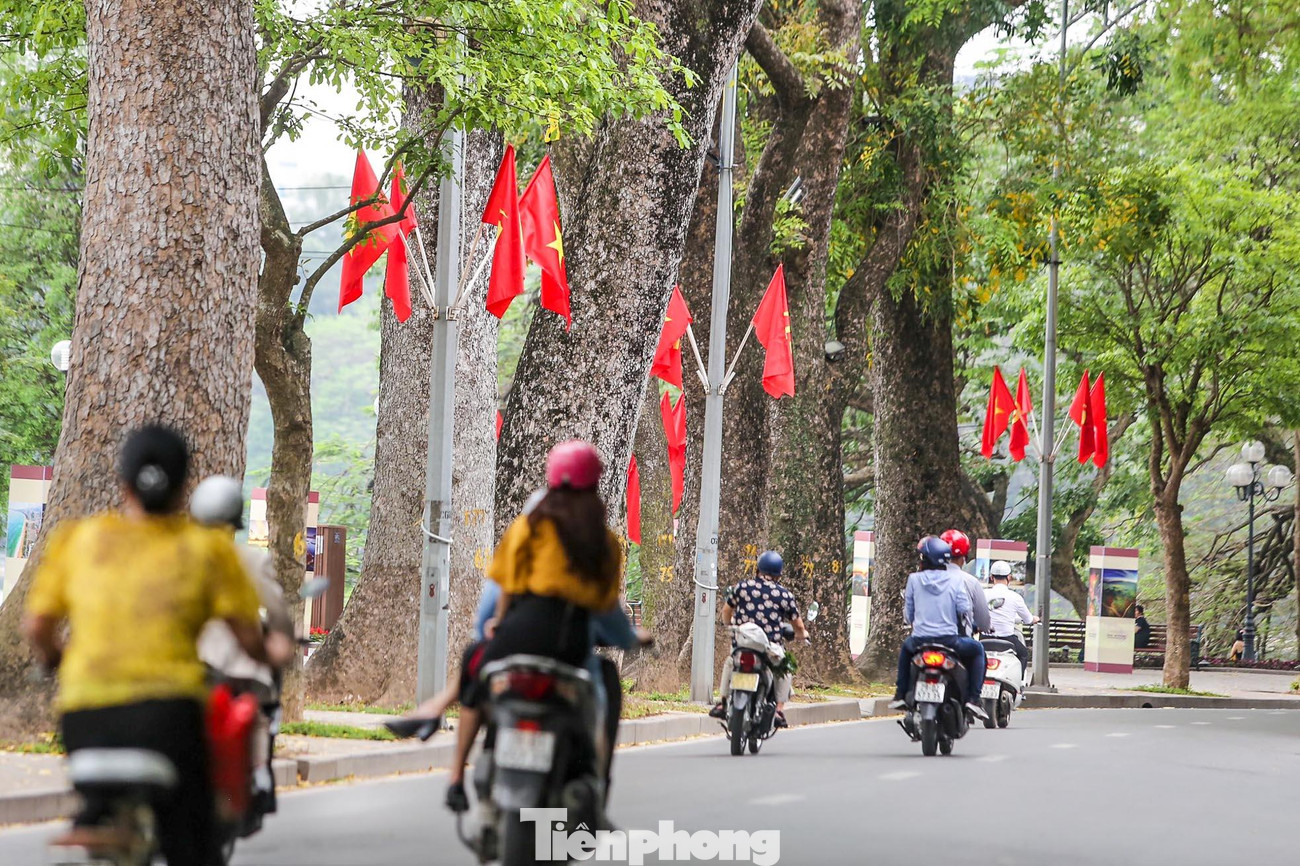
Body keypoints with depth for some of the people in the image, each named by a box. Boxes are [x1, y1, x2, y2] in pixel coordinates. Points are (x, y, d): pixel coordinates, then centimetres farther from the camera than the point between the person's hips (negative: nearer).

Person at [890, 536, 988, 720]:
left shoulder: (914, 579, 0)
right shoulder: (955, 580, -2)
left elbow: (908, 615, 5)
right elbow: (964, 610, -8)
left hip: (920, 640, 2)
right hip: (949, 641, -2)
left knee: (906, 647, 37)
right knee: (977, 650, 25)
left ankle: (900, 695, 31)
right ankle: (973, 698, 9)